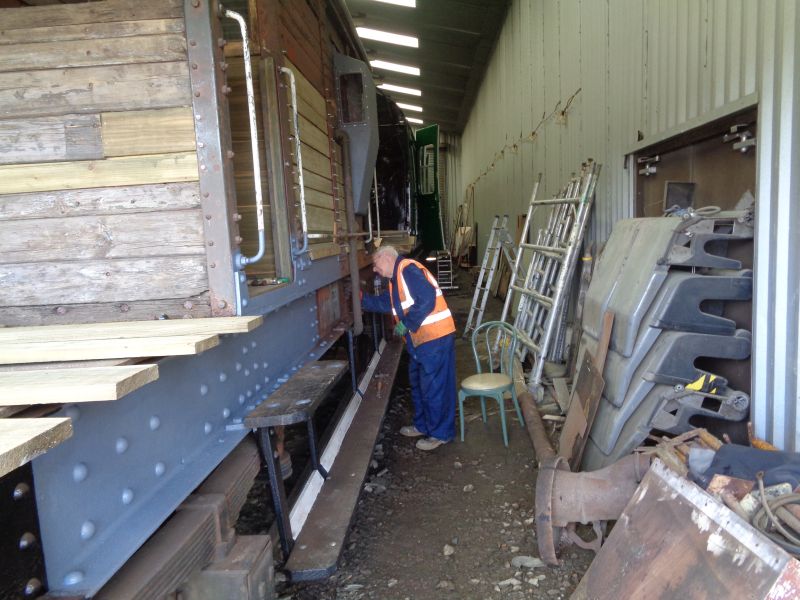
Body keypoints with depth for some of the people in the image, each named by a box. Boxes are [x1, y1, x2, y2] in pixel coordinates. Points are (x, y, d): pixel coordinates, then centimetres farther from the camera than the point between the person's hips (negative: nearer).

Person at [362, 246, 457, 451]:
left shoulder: (408, 269, -15)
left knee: (434, 386, -1)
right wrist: (361, 298, 18)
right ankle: (422, 425, 35)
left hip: (435, 338, -11)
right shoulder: (396, 279, 17)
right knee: (419, 383, 21)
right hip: (421, 339, 11)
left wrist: (405, 323, -20)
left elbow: (427, 299, -25)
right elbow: (384, 303, 28)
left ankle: (440, 433, 12)